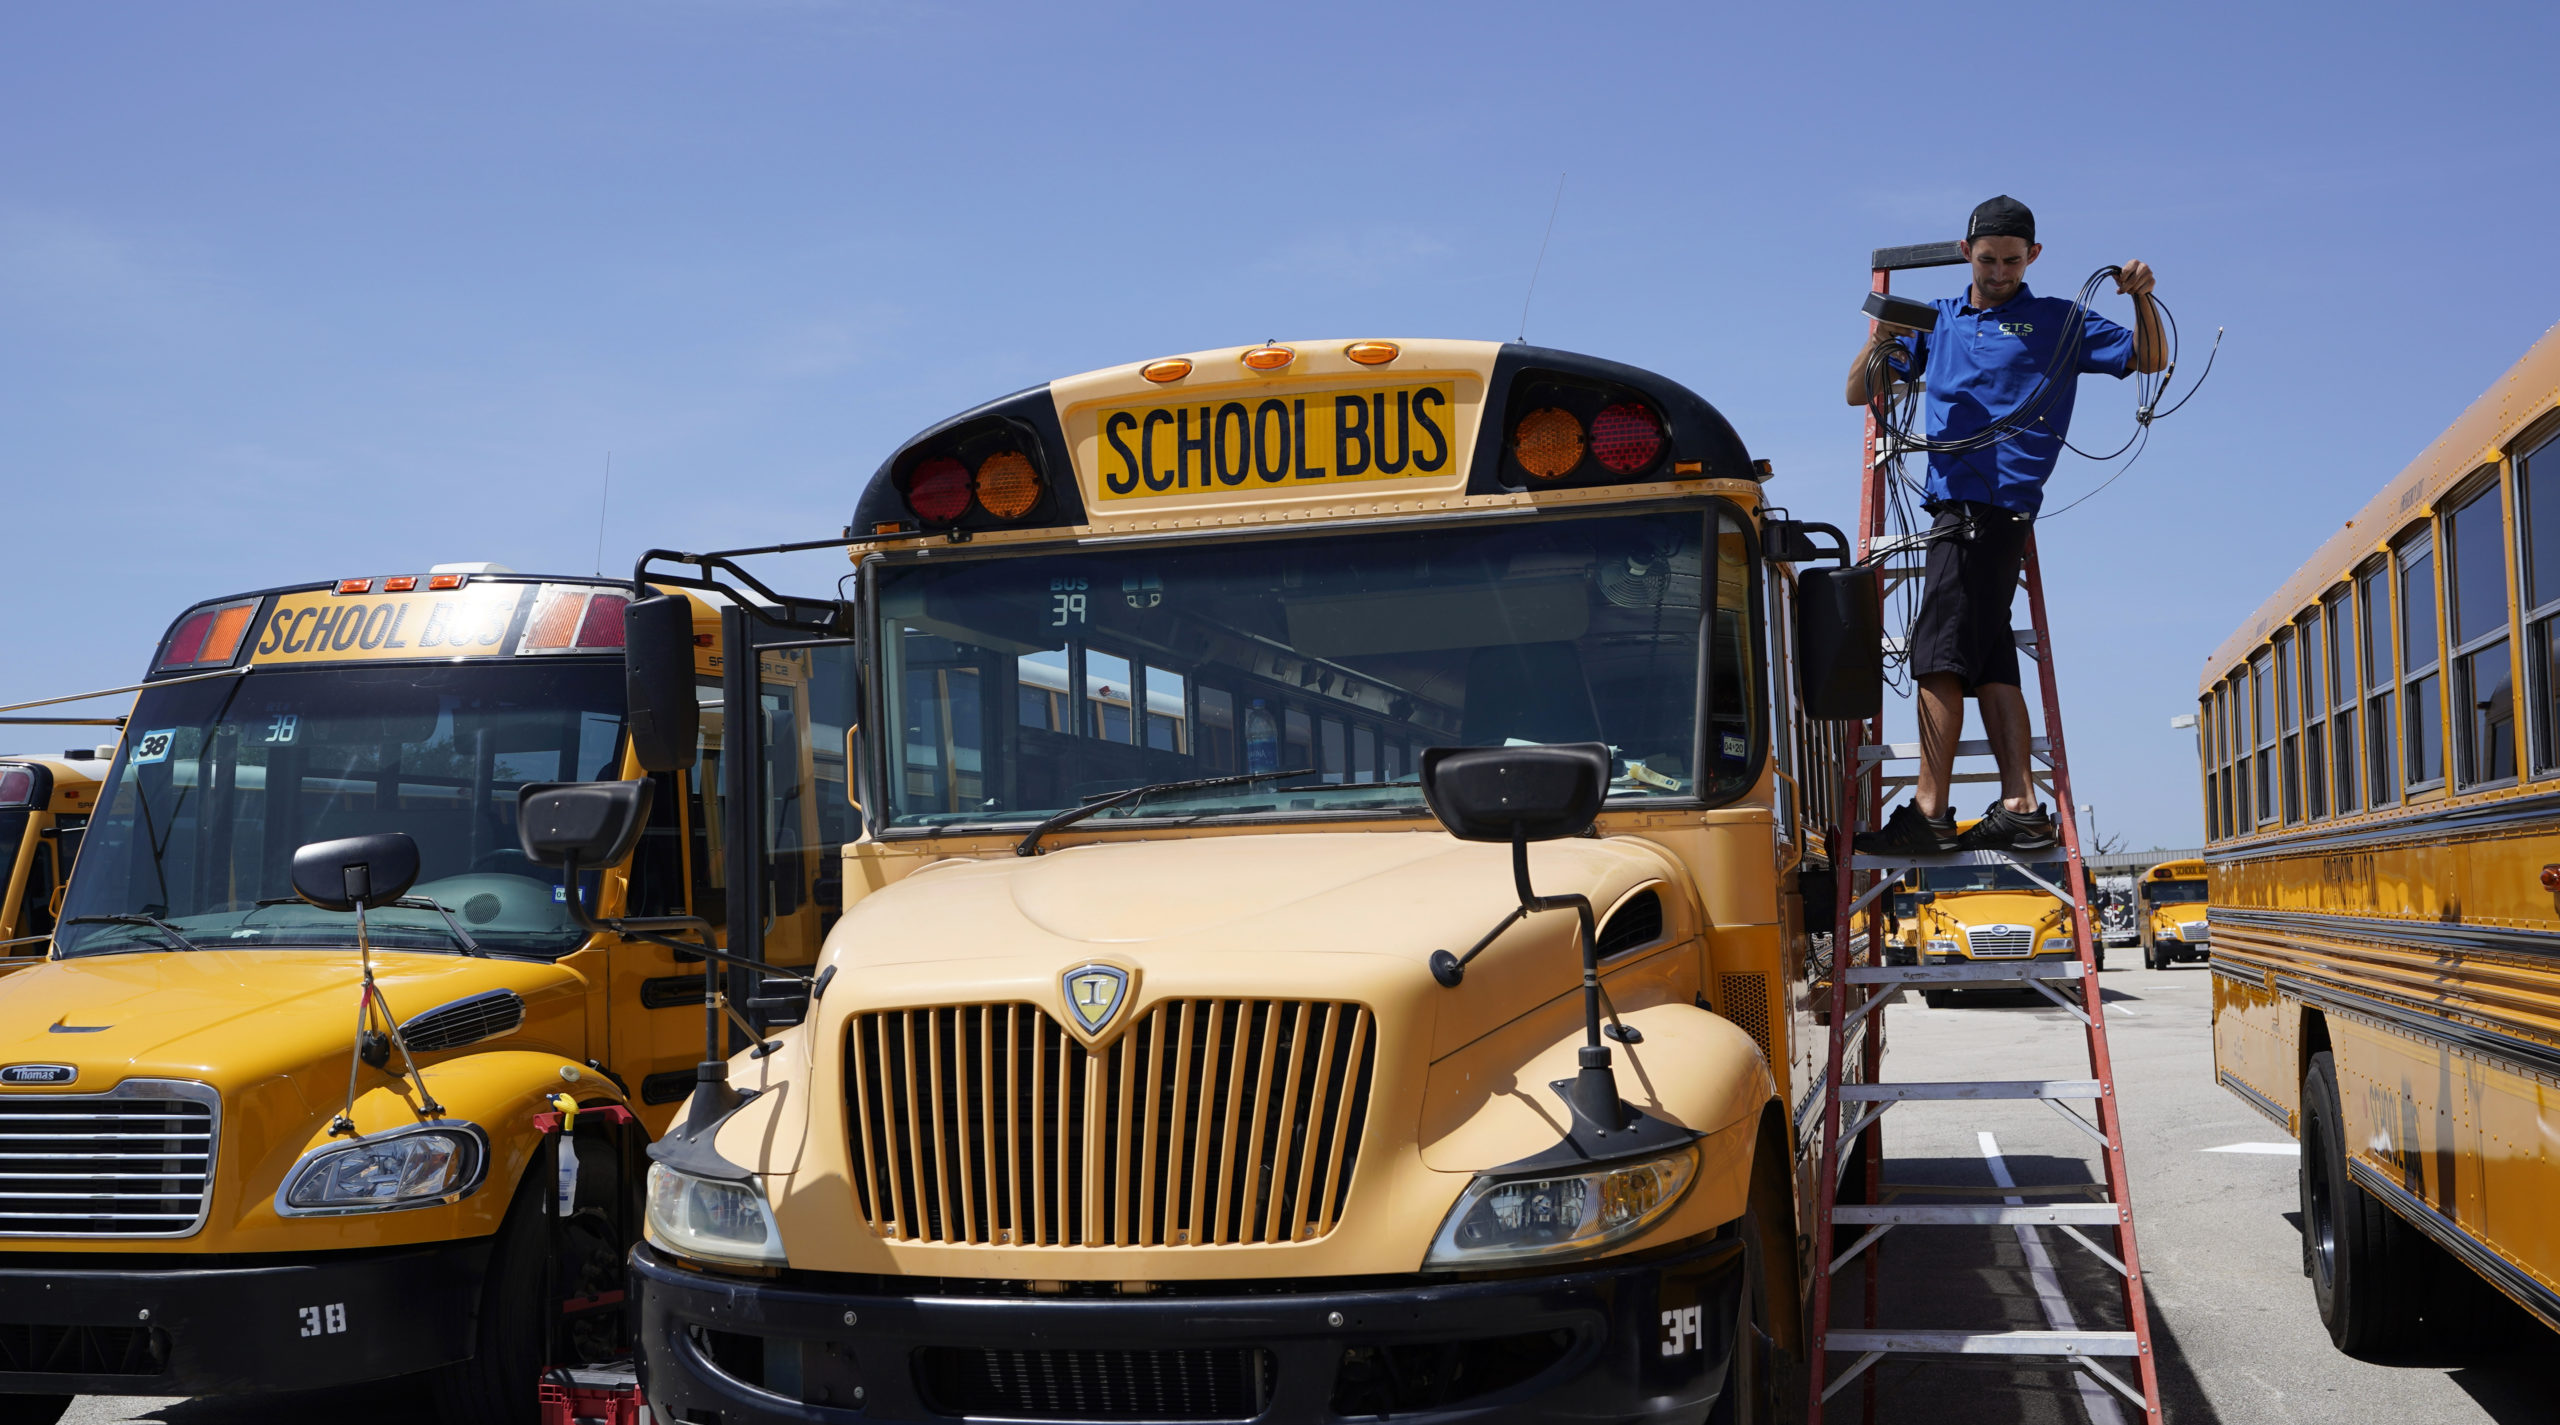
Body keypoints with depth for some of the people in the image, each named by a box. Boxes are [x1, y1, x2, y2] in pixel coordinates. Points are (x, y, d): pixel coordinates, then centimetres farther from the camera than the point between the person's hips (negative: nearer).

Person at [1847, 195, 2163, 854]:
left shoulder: (2056, 323, 8)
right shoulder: (1937, 320, 19)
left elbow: (2150, 360, 9)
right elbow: (1857, 394, 15)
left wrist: (2142, 300, -9)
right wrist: (1878, 344, -5)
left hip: (1995, 504, -7)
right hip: (1954, 500, 7)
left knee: (1940, 652, -13)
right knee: (1988, 659, 5)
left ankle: (1929, 811, -14)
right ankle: (2020, 808, 6)